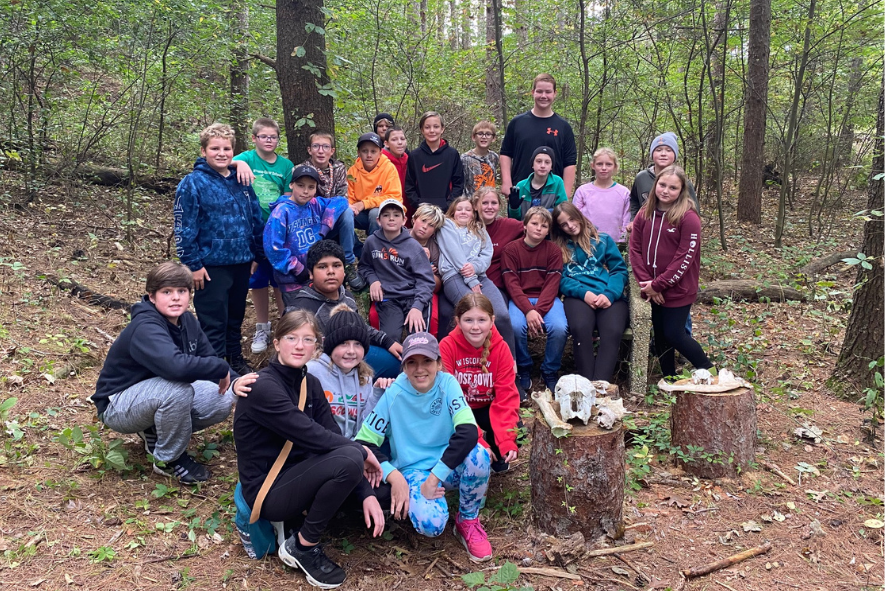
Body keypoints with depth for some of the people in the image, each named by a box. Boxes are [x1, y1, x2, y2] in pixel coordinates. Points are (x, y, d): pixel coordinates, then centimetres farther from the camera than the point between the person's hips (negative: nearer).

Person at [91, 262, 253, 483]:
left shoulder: (187, 321, -4)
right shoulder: (145, 329, -30)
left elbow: (209, 357, 0)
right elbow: (176, 366, -48)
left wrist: (234, 381, -21)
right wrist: (221, 368, -33)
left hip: (159, 393, 8)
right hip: (118, 405, -8)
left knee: (222, 402, -9)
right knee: (179, 389, -36)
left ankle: (156, 432, 10)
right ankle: (169, 459, -11)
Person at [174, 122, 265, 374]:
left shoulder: (241, 181, 8)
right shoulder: (193, 183, -9)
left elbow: (256, 219, 15)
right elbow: (183, 228, -11)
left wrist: (257, 254, 14)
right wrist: (193, 264, -13)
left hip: (241, 263, 6)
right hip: (211, 266, -6)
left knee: (235, 317, 19)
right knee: (213, 323, 1)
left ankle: (236, 359, 35)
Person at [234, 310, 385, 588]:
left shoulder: (310, 384, 3)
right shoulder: (264, 387, -22)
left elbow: (333, 435, -3)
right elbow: (313, 436, -26)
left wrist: (367, 494, -13)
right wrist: (362, 452, -11)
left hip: (293, 473, 8)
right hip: (267, 490, -8)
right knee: (350, 459, -28)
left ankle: (300, 514, 8)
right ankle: (302, 546, -7)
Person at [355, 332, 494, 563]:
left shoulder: (447, 384, -12)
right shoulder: (393, 394, -12)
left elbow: (469, 432, -26)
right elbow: (364, 443, -10)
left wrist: (435, 477, -29)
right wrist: (394, 476, -24)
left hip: (448, 466, 2)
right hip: (412, 471, -2)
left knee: (478, 454, -33)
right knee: (431, 523, -32)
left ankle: (468, 522, -5)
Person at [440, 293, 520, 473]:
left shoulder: (501, 348, -15)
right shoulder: (447, 346, -21)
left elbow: (506, 396, -19)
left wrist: (507, 440, -33)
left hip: (488, 409, 2)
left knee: (514, 426, -26)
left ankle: (498, 458, 10)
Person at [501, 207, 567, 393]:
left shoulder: (553, 250, 4)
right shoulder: (511, 250, 1)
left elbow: (552, 284, -4)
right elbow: (512, 284, -7)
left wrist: (538, 310, -19)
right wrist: (528, 310, -21)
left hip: (546, 299, 1)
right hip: (520, 299, -1)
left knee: (560, 328, -28)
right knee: (516, 326, -33)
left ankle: (550, 372, -1)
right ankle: (524, 369, -4)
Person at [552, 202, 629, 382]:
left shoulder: (604, 240, 20)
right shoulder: (559, 248, 20)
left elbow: (620, 270, 10)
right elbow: (561, 279, 7)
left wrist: (609, 294, -11)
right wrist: (584, 293, -13)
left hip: (610, 296, 1)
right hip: (578, 295, -1)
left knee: (613, 331, -33)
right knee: (580, 328, -35)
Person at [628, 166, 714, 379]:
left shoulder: (689, 218, -13)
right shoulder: (644, 214, 3)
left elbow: (685, 258, -16)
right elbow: (635, 249, 1)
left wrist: (658, 284, -16)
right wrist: (647, 283, -10)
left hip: (677, 290, -5)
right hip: (652, 290, 5)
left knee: (674, 335, -1)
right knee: (660, 335, 13)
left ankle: (709, 372, 20)